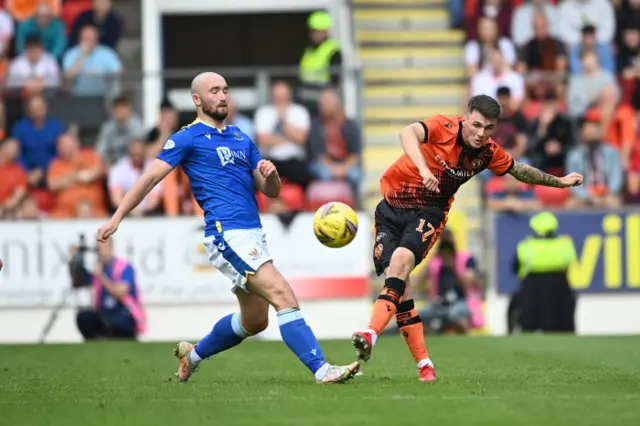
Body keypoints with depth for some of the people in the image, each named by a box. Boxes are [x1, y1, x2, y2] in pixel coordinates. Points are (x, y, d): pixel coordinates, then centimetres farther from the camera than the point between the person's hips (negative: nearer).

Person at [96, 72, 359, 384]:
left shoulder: (242, 139, 20)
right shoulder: (188, 138, 0)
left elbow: (271, 191, 18)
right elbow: (151, 178, -3)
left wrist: (270, 174, -5)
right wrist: (117, 218, -10)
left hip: (252, 235, 8)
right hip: (228, 234, -8)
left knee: (254, 319, 14)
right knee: (284, 297, -18)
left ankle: (193, 355, 34)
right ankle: (321, 370, -22)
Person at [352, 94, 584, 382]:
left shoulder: (488, 153, -6)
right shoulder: (442, 128, -19)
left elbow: (520, 171, 16)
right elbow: (408, 133, -41)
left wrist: (559, 182, 23)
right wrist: (424, 168, -57)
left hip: (429, 211, 1)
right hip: (391, 205, -1)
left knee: (401, 260, -28)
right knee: (395, 276, -11)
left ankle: (372, 334, -41)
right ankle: (424, 365, -4)